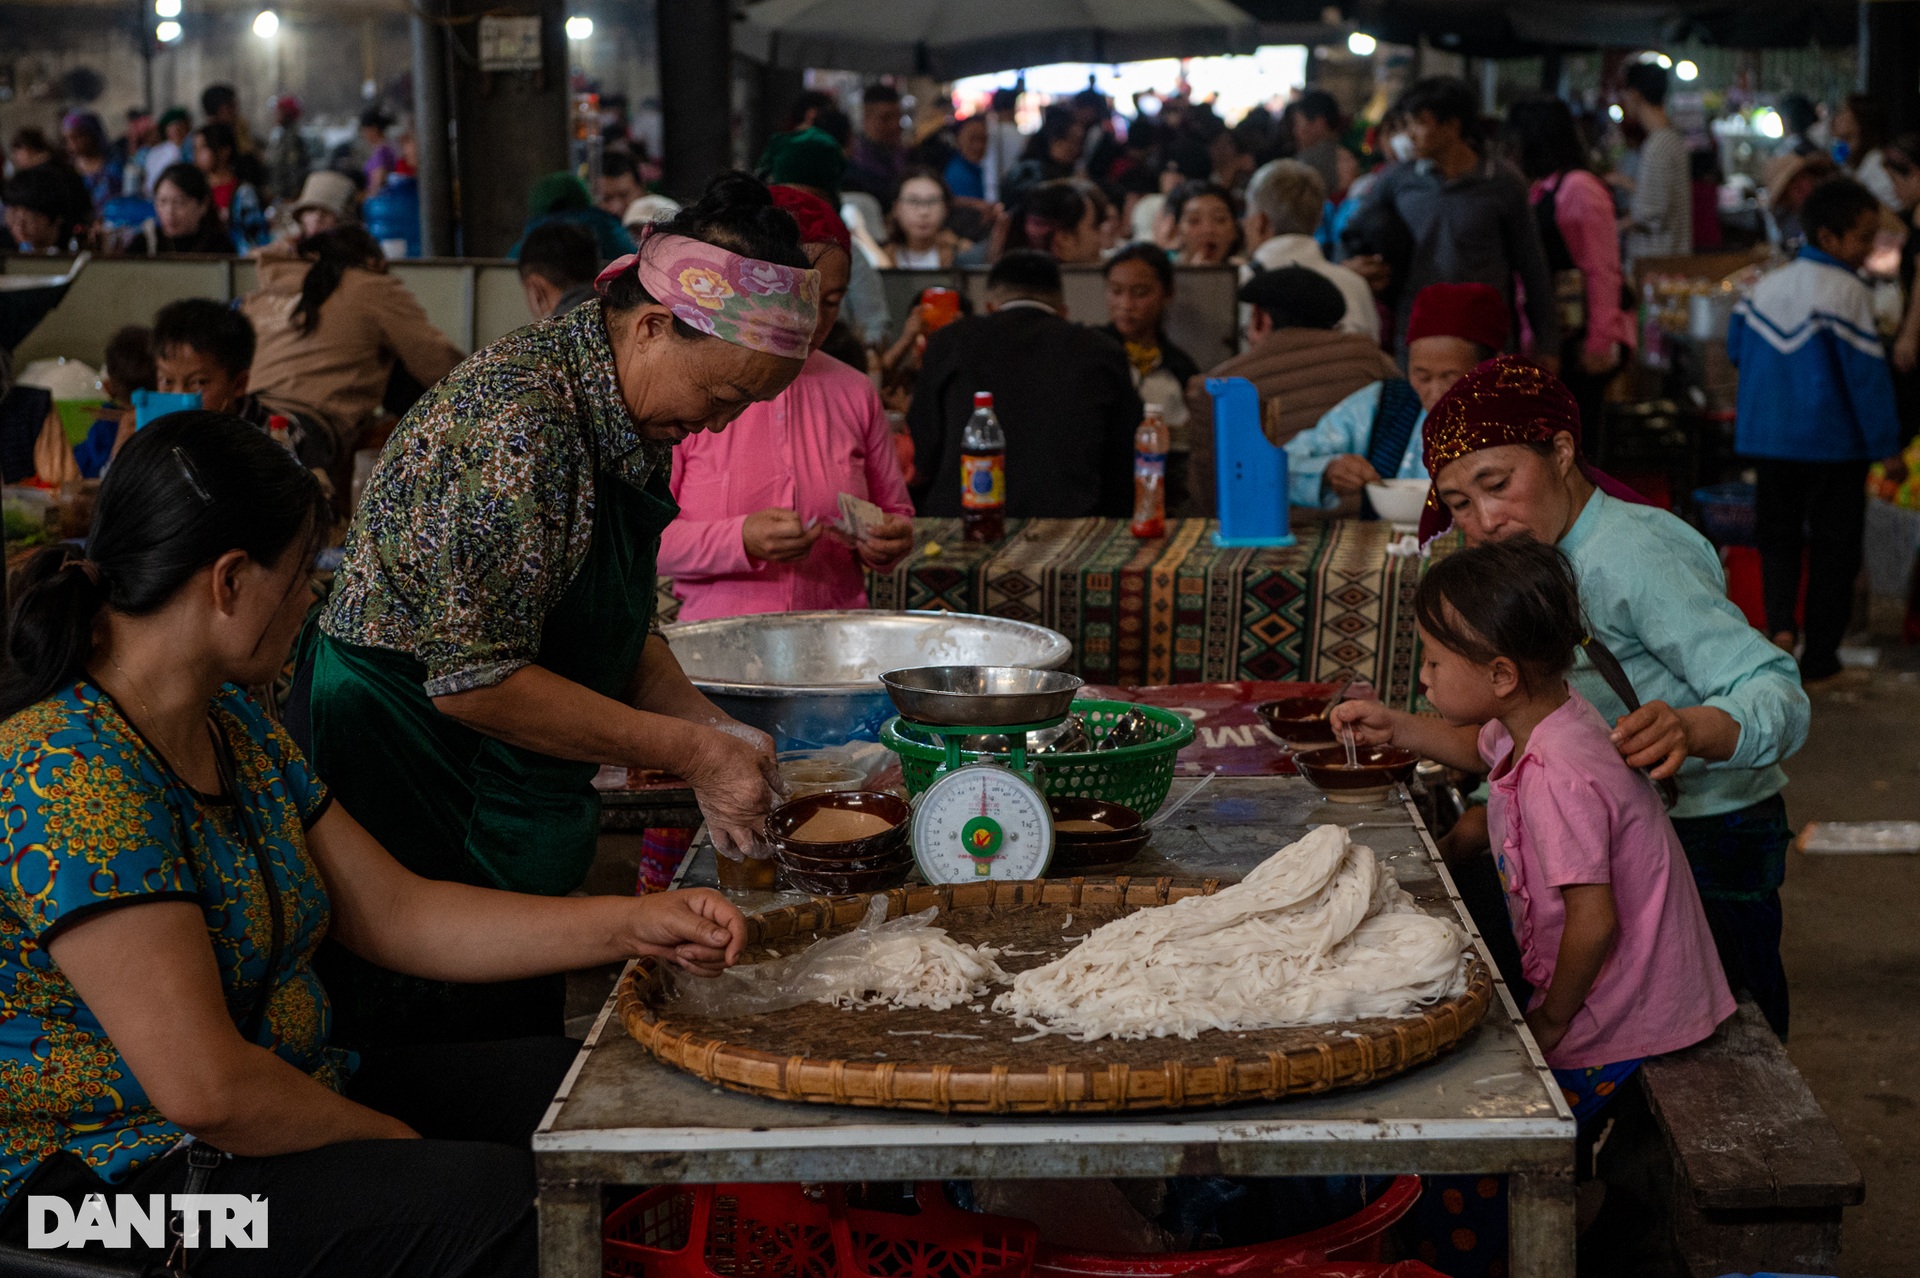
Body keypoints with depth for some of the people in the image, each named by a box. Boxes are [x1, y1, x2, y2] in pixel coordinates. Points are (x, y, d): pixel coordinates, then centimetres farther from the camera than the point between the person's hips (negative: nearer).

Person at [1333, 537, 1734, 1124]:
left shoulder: (1557, 779, -30)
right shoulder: (1536, 720, 0)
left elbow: (1593, 922, -29)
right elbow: (1480, 748, 26)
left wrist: (1551, 1020, -15)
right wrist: (1394, 728, 13)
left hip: (1614, 1034, -9)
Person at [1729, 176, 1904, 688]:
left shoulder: (1764, 286, 5)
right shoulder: (1848, 292, -14)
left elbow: (1738, 351, 13)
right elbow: (1867, 372, -15)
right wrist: (1887, 444, -9)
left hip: (1767, 438, 5)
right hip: (1834, 444, -5)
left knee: (1777, 535, 15)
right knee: (1833, 546, 7)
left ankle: (1780, 622, -9)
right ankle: (1819, 654, 11)